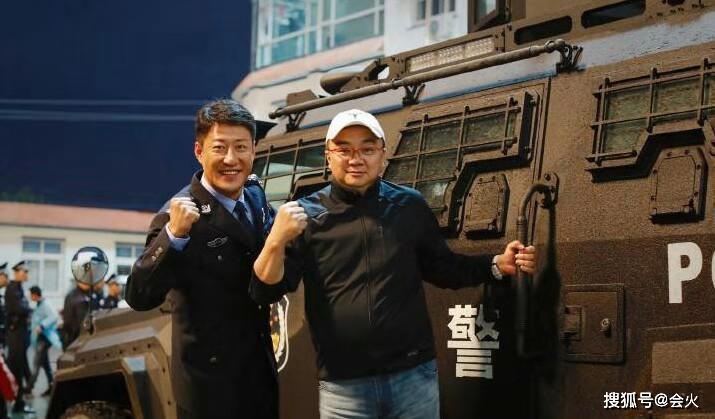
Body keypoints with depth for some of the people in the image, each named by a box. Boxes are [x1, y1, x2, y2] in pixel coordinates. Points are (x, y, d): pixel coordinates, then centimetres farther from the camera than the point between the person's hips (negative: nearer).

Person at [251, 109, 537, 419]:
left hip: (414, 376, 2)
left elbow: (443, 268, 15)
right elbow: (265, 292, -5)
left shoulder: (410, 205, 4)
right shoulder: (306, 215, -1)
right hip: (342, 386, -2)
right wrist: (277, 240, -22)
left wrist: (497, 264, 1)